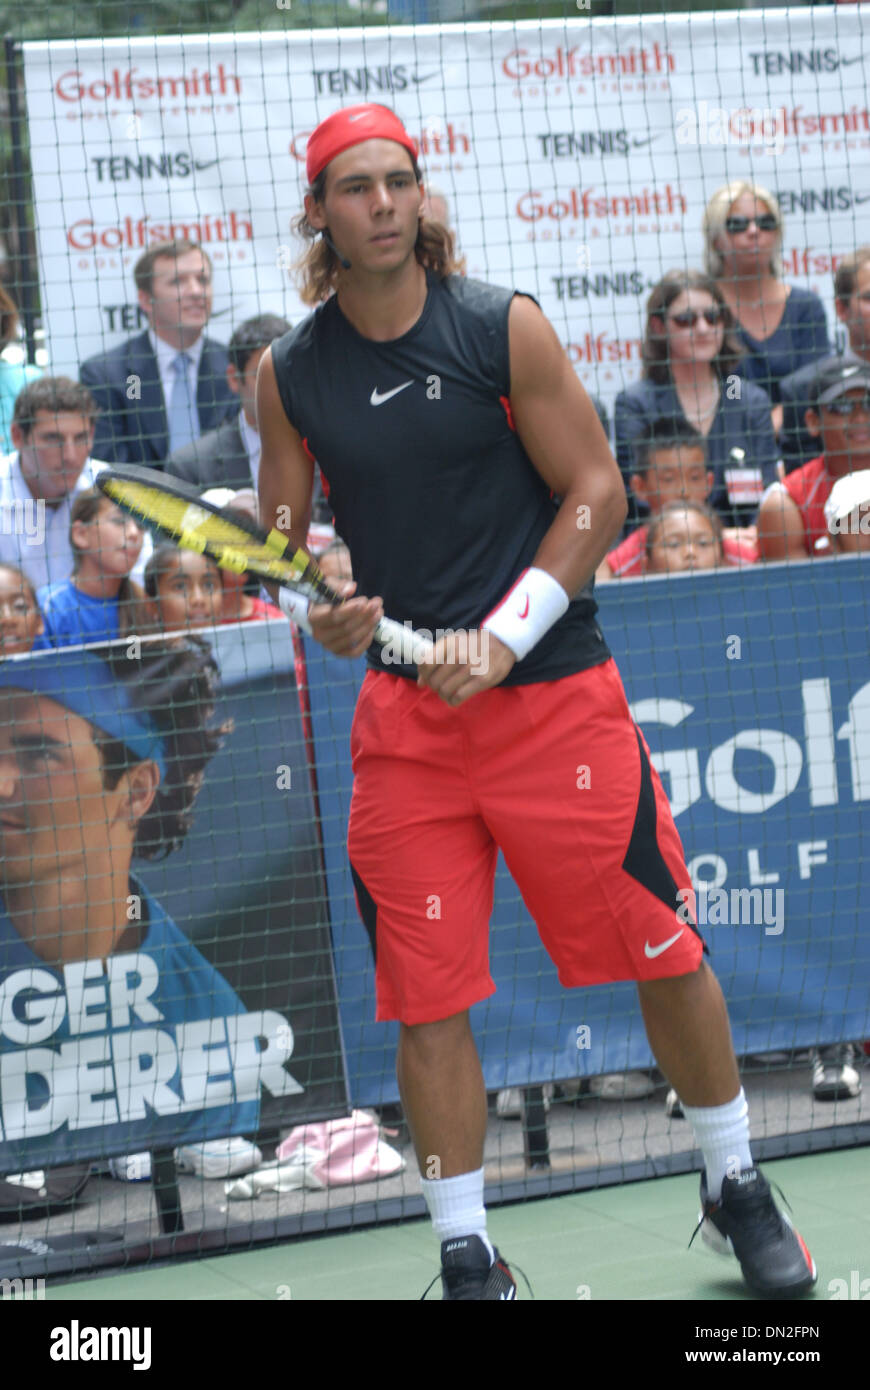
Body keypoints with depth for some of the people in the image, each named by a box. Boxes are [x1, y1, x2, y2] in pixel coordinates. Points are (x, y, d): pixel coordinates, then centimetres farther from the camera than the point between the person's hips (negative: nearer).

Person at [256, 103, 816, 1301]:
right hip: (403, 715, 2)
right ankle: (467, 1259, 14)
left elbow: (597, 494, -4)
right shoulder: (289, 373, 4)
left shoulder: (504, 329, -4)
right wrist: (320, 611, -10)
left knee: (662, 952, 2)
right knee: (426, 999, 0)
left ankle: (737, 1191, 24)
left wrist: (502, 638, -14)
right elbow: (283, 537, 13)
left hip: (553, 694, -2)